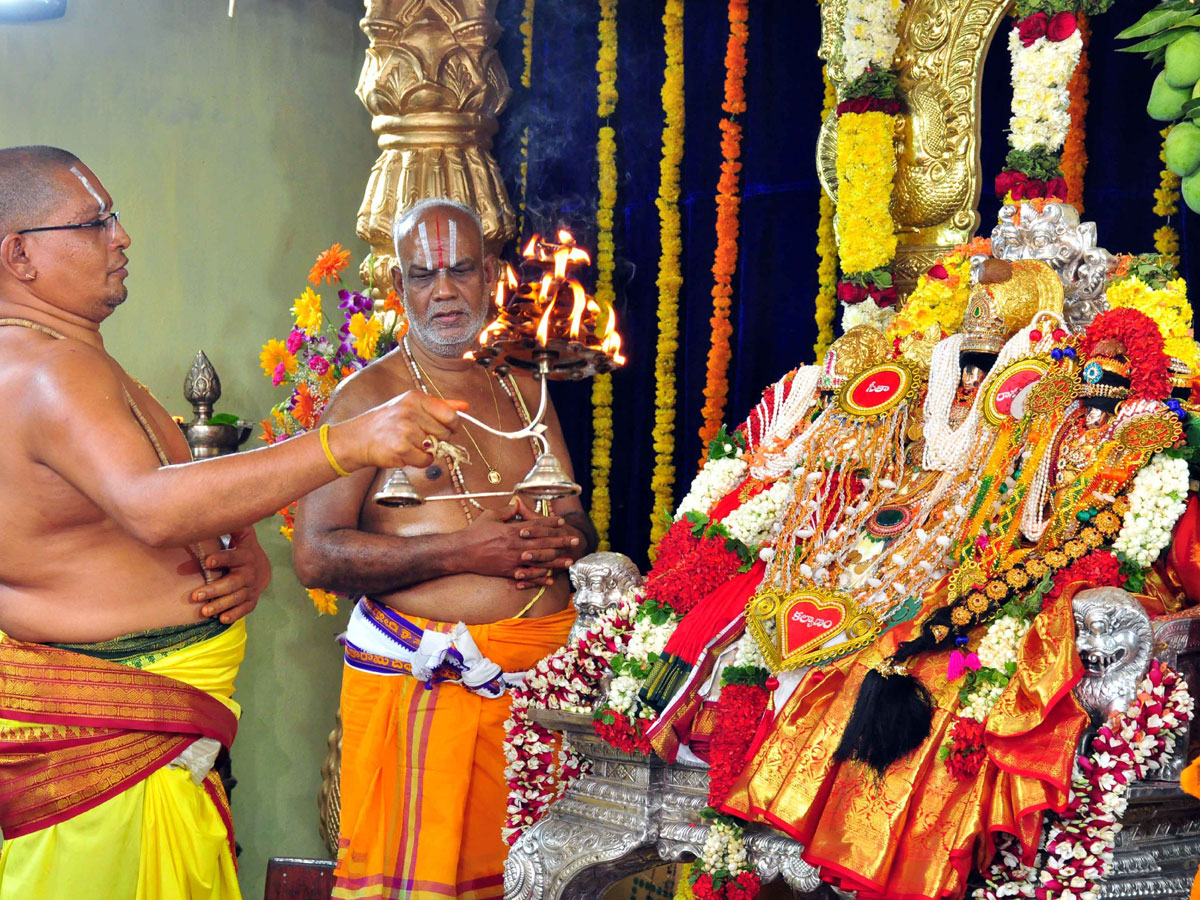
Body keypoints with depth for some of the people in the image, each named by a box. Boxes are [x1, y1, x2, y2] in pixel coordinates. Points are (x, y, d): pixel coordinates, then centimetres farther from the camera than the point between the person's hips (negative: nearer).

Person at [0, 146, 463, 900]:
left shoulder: (71, 359, 14)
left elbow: (205, 489, 16)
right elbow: (150, 508, -39)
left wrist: (249, 560, -7)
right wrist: (346, 443, -44)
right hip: (112, 730, -10)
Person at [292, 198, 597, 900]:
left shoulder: (524, 391, 16)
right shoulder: (368, 397, -1)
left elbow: (580, 523, 18)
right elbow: (316, 556, -11)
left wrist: (562, 540, -7)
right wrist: (462, 552, -16)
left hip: (546, 663, 5)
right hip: (425, 675, -4)